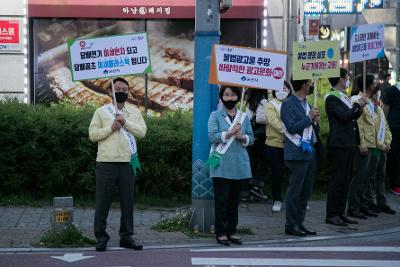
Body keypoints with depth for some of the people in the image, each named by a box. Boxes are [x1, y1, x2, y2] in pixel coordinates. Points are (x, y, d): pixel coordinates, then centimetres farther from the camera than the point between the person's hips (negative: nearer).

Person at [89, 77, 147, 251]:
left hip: (128, 163, 2)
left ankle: (126, 237, 15)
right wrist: (111, 128, -12)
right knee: (103, 201, 1)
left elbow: (142, 131, 0)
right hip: (106, 163, -2)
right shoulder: (101, 111, 7)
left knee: (127, 201, 6)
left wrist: (125, 122, -11)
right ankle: (101, 237, 9)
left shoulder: (134, 112, 12)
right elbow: (92, 134, 0)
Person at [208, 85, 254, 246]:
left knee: (235, 199, 8)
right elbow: (212, 136, -10)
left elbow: (251, 138, 9)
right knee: (221, 199, -4)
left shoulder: (244, 117, 13)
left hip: (239, 165, 4)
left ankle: (231, 231, 15)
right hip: (221, 165, -4)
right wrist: (229, 133, -21)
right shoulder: (215, 116, 2)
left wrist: (243, 137, -12)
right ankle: (220, 232, 1)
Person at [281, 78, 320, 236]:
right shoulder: (288, 104, -10)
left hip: (310, 152, 9)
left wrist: (314, 120, 5)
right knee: (295, 191, -4)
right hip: (297, 153, -9)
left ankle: (299, 223, 17)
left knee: (306, 192, 11)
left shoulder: (306, 103, 18)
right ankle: (291, 226, 1)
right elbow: (292, 127, -20)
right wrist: (309, 118, -13)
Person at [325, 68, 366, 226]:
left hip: (349, 144, 9)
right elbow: (344, 116, -21)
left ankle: (341, 213, 16)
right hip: (339, 144, -9)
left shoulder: (344, 97, 18)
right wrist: (358, 106, -9)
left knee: (346, 179, 11)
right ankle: (331, 215, -2)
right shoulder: (332, 98, -11)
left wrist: (359, 109, 7)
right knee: (337, 179, -7)